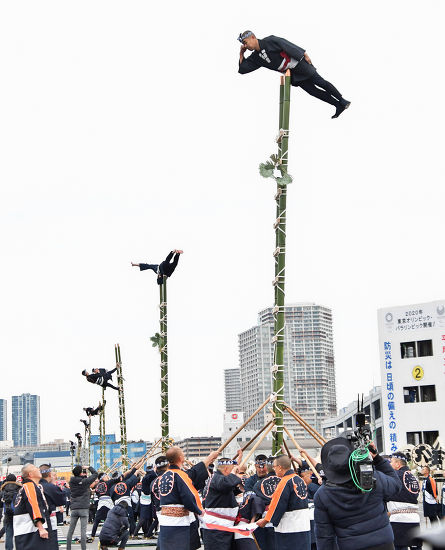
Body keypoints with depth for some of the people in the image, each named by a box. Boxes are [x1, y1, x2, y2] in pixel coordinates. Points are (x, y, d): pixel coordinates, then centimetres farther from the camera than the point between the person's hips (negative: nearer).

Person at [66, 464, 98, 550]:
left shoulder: (72, 481, 1)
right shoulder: (85, 481, -8)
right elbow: (95, 474, 5)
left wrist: (84, 469, 15)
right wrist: (89, 467, 17)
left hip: (74, 508, 4)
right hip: (83, 508, -4)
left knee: (70, 530, 10)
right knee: (83, 530, -3)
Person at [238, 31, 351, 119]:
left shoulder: (269, 41, -13)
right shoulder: (255, 57, 8)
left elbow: (286, 45, -16)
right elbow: (242, 69, 10)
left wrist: (304, 54, -19)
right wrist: (241, 53, 1)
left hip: (298, 63, -7)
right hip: (293, 76, 7)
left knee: (319, 81, -9)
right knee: (312, 90, -1)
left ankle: (343, 101, 0)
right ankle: (338, 105, 3)